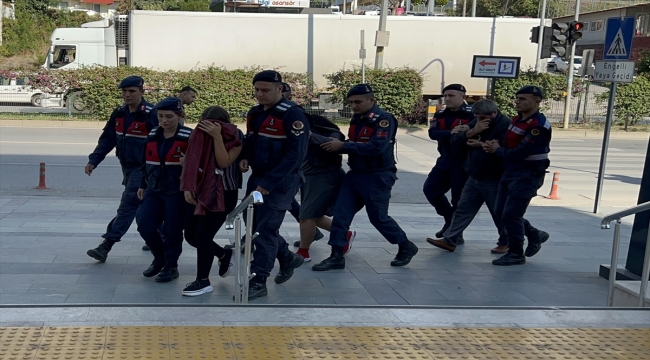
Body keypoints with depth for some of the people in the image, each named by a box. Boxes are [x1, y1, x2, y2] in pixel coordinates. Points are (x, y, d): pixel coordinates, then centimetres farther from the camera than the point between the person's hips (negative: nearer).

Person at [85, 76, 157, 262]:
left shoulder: (150, 114, -17)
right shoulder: (119, 113, 5)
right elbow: (107, 139, 8)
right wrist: (93, 161, -1)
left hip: (142, 168, -8)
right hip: (126, 167, 8)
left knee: (127, 206, -10)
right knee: (143, 207, 19)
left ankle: (106, 246, -12)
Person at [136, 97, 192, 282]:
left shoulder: (188, 137, -11)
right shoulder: (152, 135, 7)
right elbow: (146, 162, 17)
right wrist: (143, 185, 19)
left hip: (176, 192, -5)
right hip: (154, 190, 5)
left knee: (172, 231, 1)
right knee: (144, 225, 1)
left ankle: (171, 266, 20)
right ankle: (159, 258, 25)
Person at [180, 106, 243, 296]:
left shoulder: (235, 138, -12)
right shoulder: (199, 135, 0)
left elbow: (224, 162, -23)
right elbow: (191, 162, 5)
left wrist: (217, 137, -27)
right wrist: (188, 187, -2)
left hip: (223, 194, -6)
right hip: (200, 191, 6)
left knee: (203, 235, -11)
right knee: (190, 234, 6)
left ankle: (203, 281, 5)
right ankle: (223, 254, 31)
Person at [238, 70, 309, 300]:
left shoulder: (292, 115, -17)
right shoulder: (255, 113, 8)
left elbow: (295, 155, -22)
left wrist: (269, 183, -26)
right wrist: (245, 158, -2)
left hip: (281, 181, -8)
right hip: (257, 177, 9)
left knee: (265, 228, -7)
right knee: (254, 224, 14)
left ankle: (259, 282, 2)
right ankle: (288, 258, 34)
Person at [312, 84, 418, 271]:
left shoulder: (383, 119, -16)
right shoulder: (356, 119, 9)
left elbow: (376, 147, -28)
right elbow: (355, 145, 11)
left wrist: (343, 146, -25)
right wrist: (336, 143, -10)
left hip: (377, 177, -7)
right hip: (355, 174, 7)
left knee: (378, 217, 3)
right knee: (341, 213, 0)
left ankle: (406, 247, 24)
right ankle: (336, 256, 6)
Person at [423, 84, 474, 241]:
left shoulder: (472, 115, -11)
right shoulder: (440, 115, 6)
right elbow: (433, 133, -10)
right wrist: (452, 132, -27)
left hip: (464, 163, -6)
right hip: (444, 160, 6)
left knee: (459, 198, 0)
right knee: (430, 189, 6)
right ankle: (450, 219, 26)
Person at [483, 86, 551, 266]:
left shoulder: (539, 125, -20)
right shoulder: (517, 119, 9)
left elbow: (520, 153, -25)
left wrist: (497, 150, -10)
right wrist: (495, 145, -8)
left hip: (528, 175, -9)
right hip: (510, 172, 9)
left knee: (510, 215, -6)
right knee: (500, 212, 14)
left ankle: (516, 254, 11)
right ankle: (535, 235, 32)